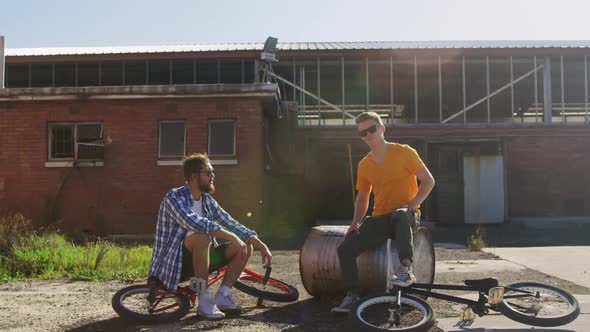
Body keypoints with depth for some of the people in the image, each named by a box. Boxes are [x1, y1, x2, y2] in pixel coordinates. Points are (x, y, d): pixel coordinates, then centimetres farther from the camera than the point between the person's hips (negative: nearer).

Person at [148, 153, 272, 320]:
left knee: (245, 247, -2)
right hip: (175, 262, -7)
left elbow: (232, 224, 4)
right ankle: (204, 301, -25)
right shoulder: (174, 197, -16)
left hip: (200, 258, 7)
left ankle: (222, 296, -3)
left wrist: (262, 246, -5)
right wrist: (231, 236, -33)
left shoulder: (208, 201, 7)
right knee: (201, 237, -36)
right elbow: (193, 223, -33)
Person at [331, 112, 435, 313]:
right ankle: (352, 295, -4)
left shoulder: (404, 152, -5)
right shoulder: (364, 165, 9)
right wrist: (356, 221, 1)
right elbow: (362, 197, 18)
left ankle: (406, 269, -39)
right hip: (380, 219, 4)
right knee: (345, 248, -16)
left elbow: (428, 181, -4)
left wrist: (411, 205, -17)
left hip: (405, 216, -4)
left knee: (400, 214, -43)